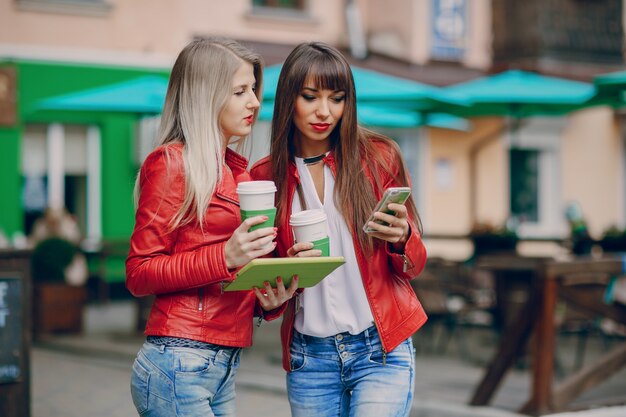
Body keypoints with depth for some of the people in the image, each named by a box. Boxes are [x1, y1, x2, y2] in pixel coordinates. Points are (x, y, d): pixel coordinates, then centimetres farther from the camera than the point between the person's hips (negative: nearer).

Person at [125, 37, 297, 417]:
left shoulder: (237, 170, 15)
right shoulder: (172, 163, -6)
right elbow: (139, 274, -9)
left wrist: (267, 300, 0)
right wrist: (225, 257, -20)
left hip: (225, 366, 7)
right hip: (180, 363, -7)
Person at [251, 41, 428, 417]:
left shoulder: (378, 157, -1)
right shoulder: (266, 176, 3)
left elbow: (414, 264, 5)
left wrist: (401, 241, -18)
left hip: (380, 350, -2)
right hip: (308, 356, 2)